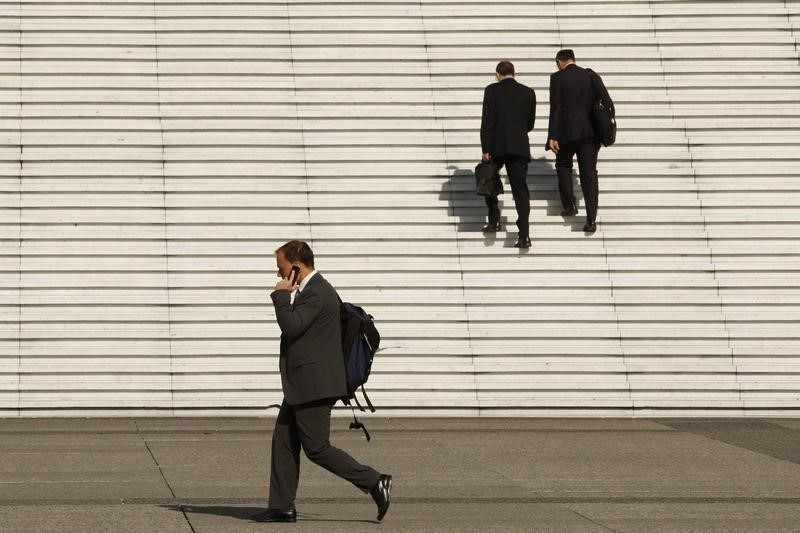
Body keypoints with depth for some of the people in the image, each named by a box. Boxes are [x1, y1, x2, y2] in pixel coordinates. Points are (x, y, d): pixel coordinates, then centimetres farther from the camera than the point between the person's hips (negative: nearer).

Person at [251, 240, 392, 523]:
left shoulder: (318, 293, -17)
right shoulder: (309, 290, 16)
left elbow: (291, 327, -24)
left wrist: (281, 295, -15)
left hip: (313, 384, -11)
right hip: (304, 385, 11)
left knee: (317, 448, -8)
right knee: (283, 443, 9)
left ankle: (375, 482, -5)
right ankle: (281, 507, 11)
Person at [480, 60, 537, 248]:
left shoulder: (492, 90, -2)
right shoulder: (528, 93, 7)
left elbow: (487, 121, -7)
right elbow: (530, 123, 13)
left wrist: (485, 149, -7)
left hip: (497, 147, -2)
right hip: (520, 147, 2)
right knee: (520, 189, 1)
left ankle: (494, 221, 16)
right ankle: (524, 235, -9)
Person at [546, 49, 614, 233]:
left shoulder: (558, 78, -4)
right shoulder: (590, 76, 6)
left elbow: (556, 108, -9)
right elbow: (607, 102, -2)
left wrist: (553, 136, -10)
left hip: (567, 132, -3)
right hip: (590, 133, 3)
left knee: (563, 165, 22)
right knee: (589, 173, 3)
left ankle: (569, 205, 13)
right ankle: (591, 219, -5)